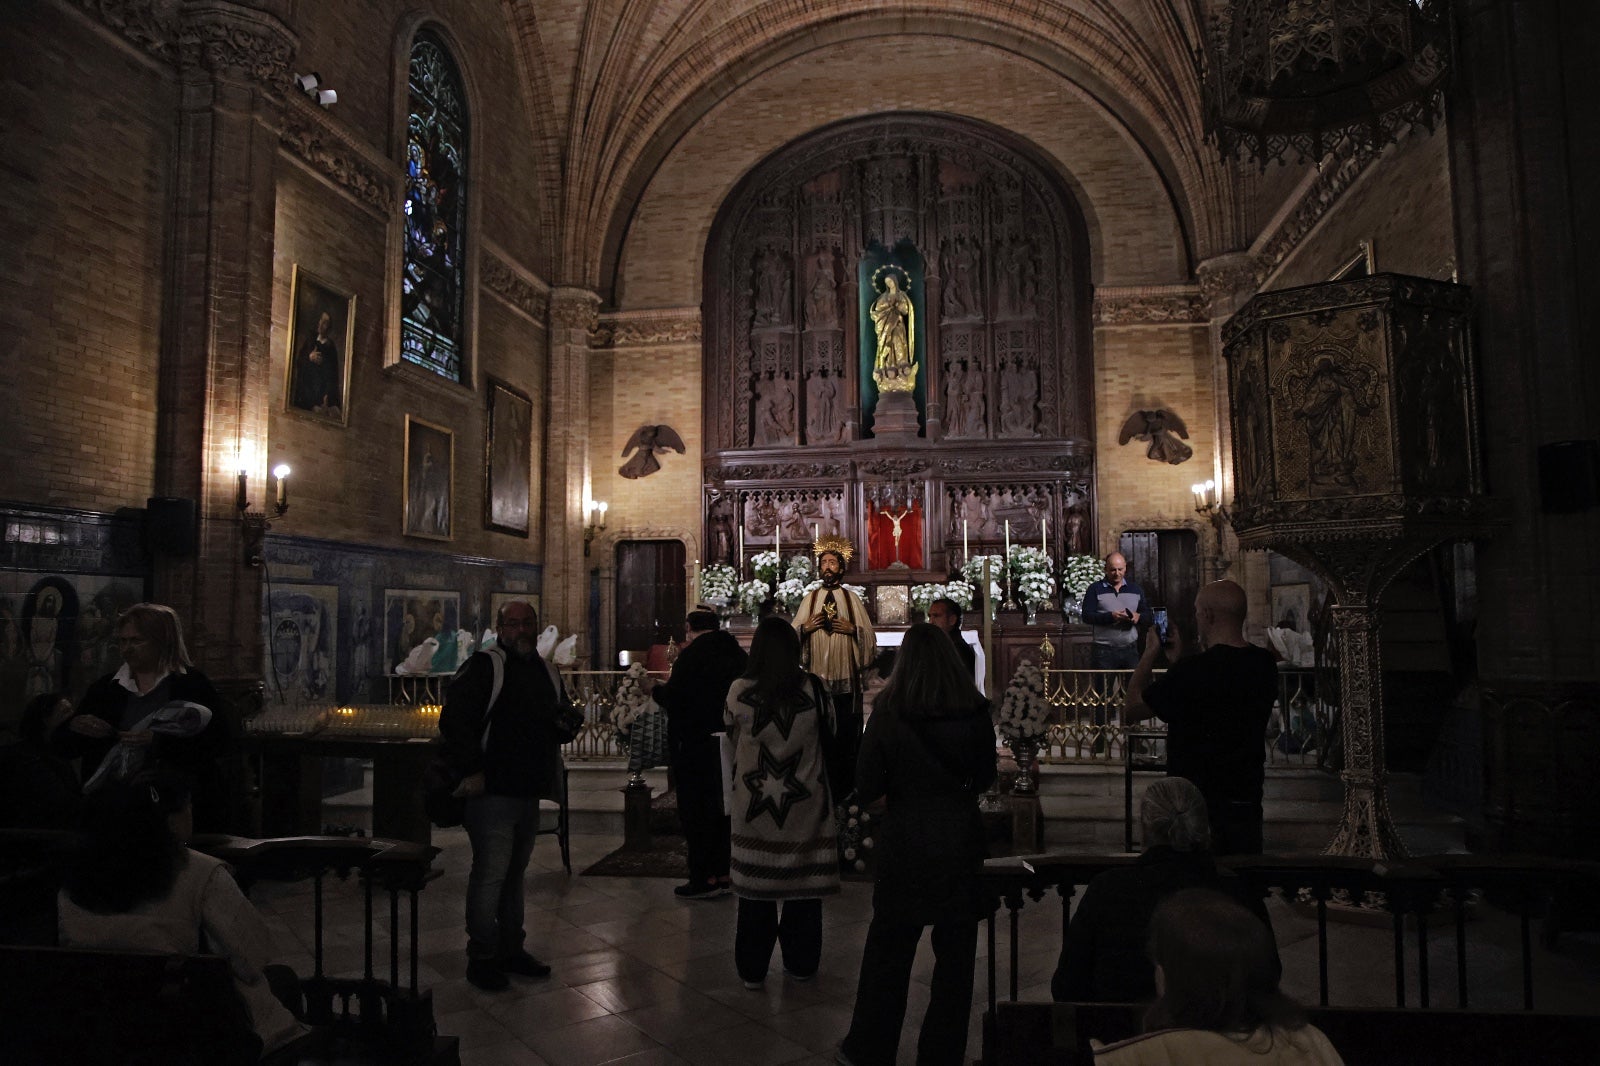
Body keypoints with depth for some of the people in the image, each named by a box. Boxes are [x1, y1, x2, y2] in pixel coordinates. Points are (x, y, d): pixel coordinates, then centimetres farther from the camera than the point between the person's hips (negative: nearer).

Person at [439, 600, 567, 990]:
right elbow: (454, 719, -15)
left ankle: (512, 950, 27)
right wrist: (470, 769, -17)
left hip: (530, 792, 7)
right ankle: (482, 958, 8)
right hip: (491, 790, -7)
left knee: (515, 872, 16)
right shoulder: (483, 667, -8)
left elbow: (562, 720, 29)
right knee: (490, 874, -5)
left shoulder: (547, 673, 15)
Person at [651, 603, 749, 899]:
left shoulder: (692, 655, -16)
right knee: (722, 808, 16)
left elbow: (673, 698, -18)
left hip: (696, 745, -7)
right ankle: (723, 872, 23)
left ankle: (704, 878, 5)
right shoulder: (737, 653, 4)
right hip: (729, 745, 7)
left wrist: (658, 688, 3)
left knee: (696, 810, 2)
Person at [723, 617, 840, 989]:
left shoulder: (739, 692, -11)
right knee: (804, 889, 13)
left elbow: (731, 738, 5)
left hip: (754, 802, 0)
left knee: (755, 891, 9)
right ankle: (801, 964, 24)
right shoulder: (814, 690, -10)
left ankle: (752, 970, 20)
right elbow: (829, 736, 5)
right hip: (806, 804, 0)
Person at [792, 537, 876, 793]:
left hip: (846, 676, 0)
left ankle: (845, 787, 10)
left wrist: (853, 629, -11)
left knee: (846, 732, -1)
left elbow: (869, 635, 6)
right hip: (816, 676, 1)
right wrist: (805, 627, -10)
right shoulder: (809, 599, 9)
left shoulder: (852, 598, 7)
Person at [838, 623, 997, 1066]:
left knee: (888, 951, 13)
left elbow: (866, 789, -9)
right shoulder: (976, 711, -7)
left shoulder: (888, 711, -13)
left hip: (906, 845, -1)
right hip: (961, 842, 2)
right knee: (955, 955, 15)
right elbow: (985, 777, 6)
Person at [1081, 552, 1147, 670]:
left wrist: (1138, 617, -8)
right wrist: (1111, 616, -21)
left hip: (1130, 648, 4)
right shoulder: (1095, 589, 0)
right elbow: (1086, 617, -8)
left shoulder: (1136, 589, 12)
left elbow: (1147, 614, 17)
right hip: (1103, 650, -3)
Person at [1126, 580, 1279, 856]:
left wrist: (1150, 653, -1)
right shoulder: (1264, 664, 0)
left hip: (1199, 805, -7)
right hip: (1247, 800, 7)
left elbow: (1133, 708, -12)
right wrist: (1177, 659, 16)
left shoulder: (1195, 671, -24)